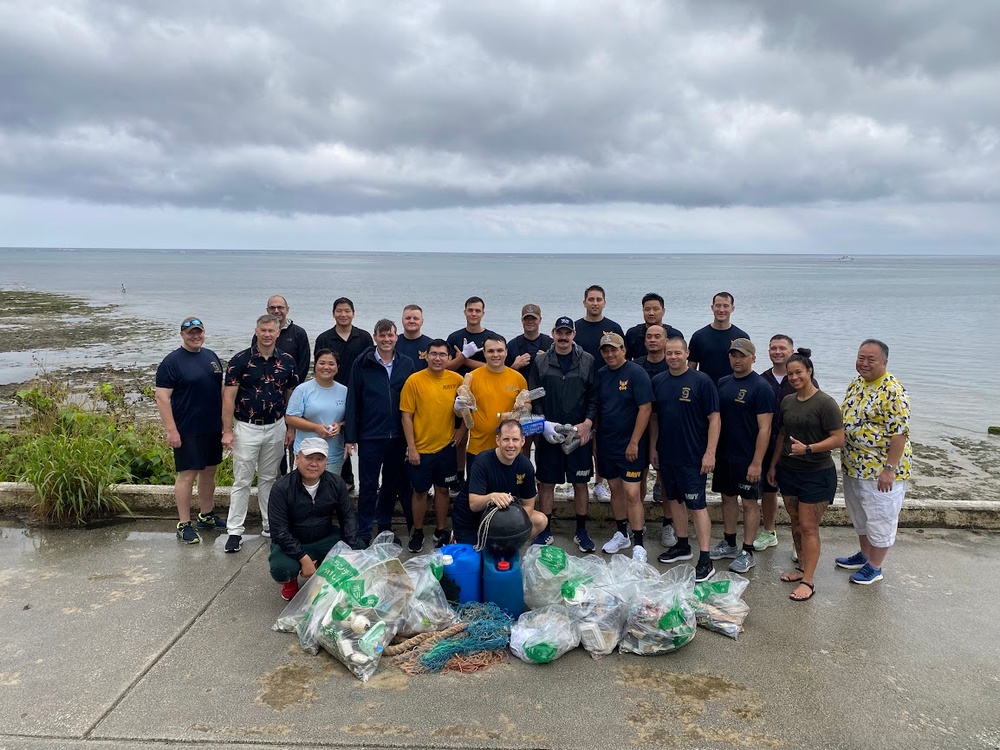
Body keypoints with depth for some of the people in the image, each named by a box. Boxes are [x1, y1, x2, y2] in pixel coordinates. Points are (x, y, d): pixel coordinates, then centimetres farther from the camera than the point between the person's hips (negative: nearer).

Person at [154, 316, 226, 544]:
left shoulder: (211, 357, 11)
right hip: (187, 431, -7)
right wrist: (171, 430, -18)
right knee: (187, 474, -2)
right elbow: (162, 398, -14)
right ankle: (184, 525, 8)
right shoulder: (172, 361, -10)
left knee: (209, 471, 15)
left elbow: (222, 388, 19)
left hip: (213, 428, 7)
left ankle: (206, 516, 30)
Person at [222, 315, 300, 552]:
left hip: (276, 428, 3)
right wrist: (227, 431, -11)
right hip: (247, 428, -3)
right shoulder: (240, 360, -8)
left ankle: (270, 525, 24)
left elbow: (291, 396, 8)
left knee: (269, 479, 14)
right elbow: (229, 397, -8)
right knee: (242, 481, 2)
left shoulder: (287, 361, 1)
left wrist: (291, 428, 6)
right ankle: (235, 531, 9)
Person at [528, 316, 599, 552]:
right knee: (546, 483, 7)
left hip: (579, 433, 0)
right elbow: (534, 398, 1)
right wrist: (544, 424, -11)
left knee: (580, 482, 7)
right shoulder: (540, 362, 2)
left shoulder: (588, 361, 2)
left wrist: (588, 423, -10)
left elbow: (594, 397, 2)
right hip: (548, 434, 0)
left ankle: (581, 531, 22)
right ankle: (545, 530, 21)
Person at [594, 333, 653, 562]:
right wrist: (594, 437, 9)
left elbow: (645, 408, -15)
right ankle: (621, 534, 30)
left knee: (632, 493, -7)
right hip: (606, 443, 6)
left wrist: (634, 443, -16)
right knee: (615, 489, 15)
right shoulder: (600, 375, 6)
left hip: (629, 445, -6)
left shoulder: (636, 373, -11)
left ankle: (638, 544, 2)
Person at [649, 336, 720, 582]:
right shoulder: (658, 381, 6)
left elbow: (714, 418, -10)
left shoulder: (701, 381, -9)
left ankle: (705, 560, -1)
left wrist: (710, 453, -14)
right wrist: (653, 448, 11)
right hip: (666, 454, 6)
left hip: (692, 457, -6)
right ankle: (682, 545, 32)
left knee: (697, 505, -5)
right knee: (674, 499, 16)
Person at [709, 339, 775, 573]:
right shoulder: (723, 383, 7)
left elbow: (764, 428, -15)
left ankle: (747, 552, 13)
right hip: (724, 454, 6)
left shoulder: (761, 387, -12)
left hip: (747, 458, -6)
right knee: (728, 497, 16)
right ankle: (729, 544, 30)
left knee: (750, 502, 4)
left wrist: (757, 462, -19)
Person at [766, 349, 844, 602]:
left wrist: (808, 449, -26)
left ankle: (808, 581, 4)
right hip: (788, 471, 7)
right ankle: (802, 567, 29)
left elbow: (838, 439, -15)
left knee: (808, 527, -3)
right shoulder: (787, 401, 7)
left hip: (817, 474, -6)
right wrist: (773, 465, 17)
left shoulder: (825, 403, -13)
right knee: (795, 522, 15)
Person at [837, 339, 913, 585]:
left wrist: (889, 469, -23)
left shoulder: (893, 391, -20)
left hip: (881, 470, -8)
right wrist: (846, 457, 14)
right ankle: (864, 554, 39)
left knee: (880, 518, 7)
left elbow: (899, 433, -22)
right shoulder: (855, 384, 6)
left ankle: (874, 566, 21)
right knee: (860, 514, 22)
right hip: (854, 466, 8)